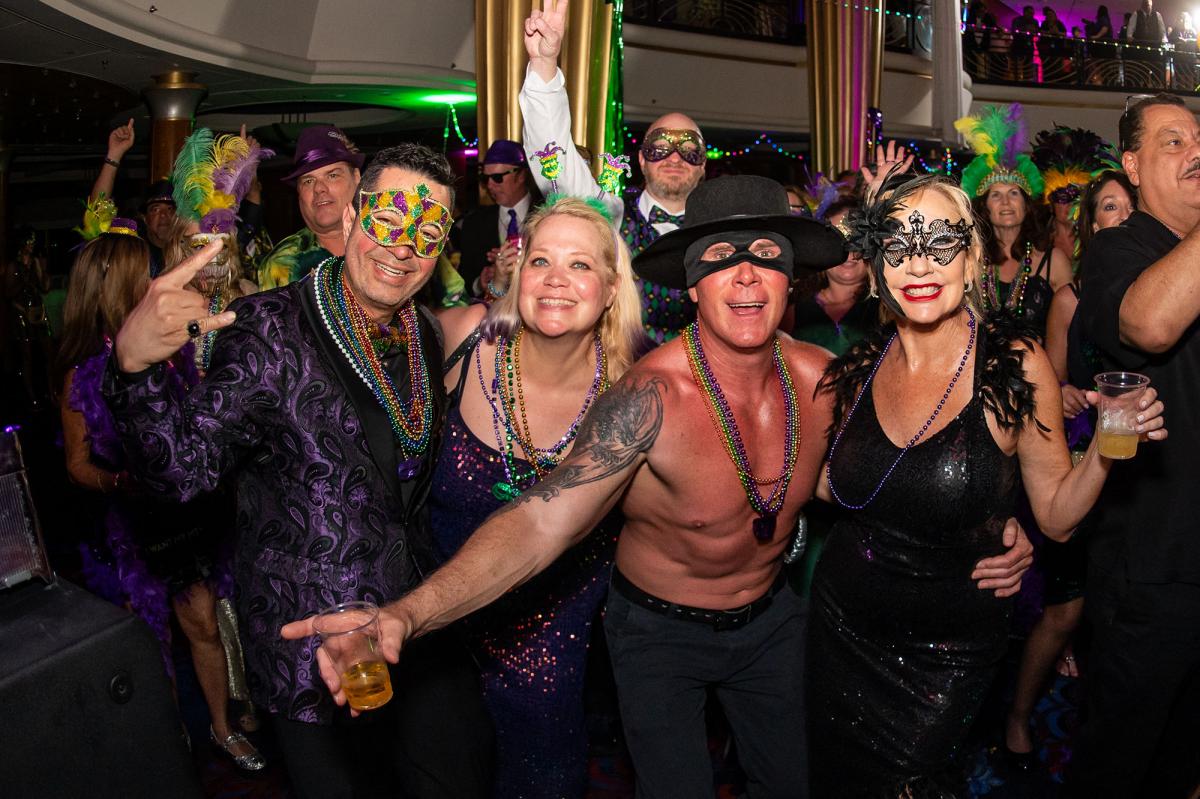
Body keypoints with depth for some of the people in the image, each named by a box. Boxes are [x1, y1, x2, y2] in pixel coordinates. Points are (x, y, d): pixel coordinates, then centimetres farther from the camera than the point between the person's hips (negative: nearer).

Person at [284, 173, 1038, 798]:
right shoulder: (651, 398, -32)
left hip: (771, 617, 5)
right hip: (660, 632, -4)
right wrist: (404, 616, -53)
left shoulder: (821, 377, -17)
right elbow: (539, 522, -41)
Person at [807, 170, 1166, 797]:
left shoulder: (1016, 367, -14)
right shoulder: (857, 370, -6)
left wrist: (1105, 451, -26)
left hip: (948, 649, -3)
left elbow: (1056, 516, -9)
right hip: (843, 626, 4)